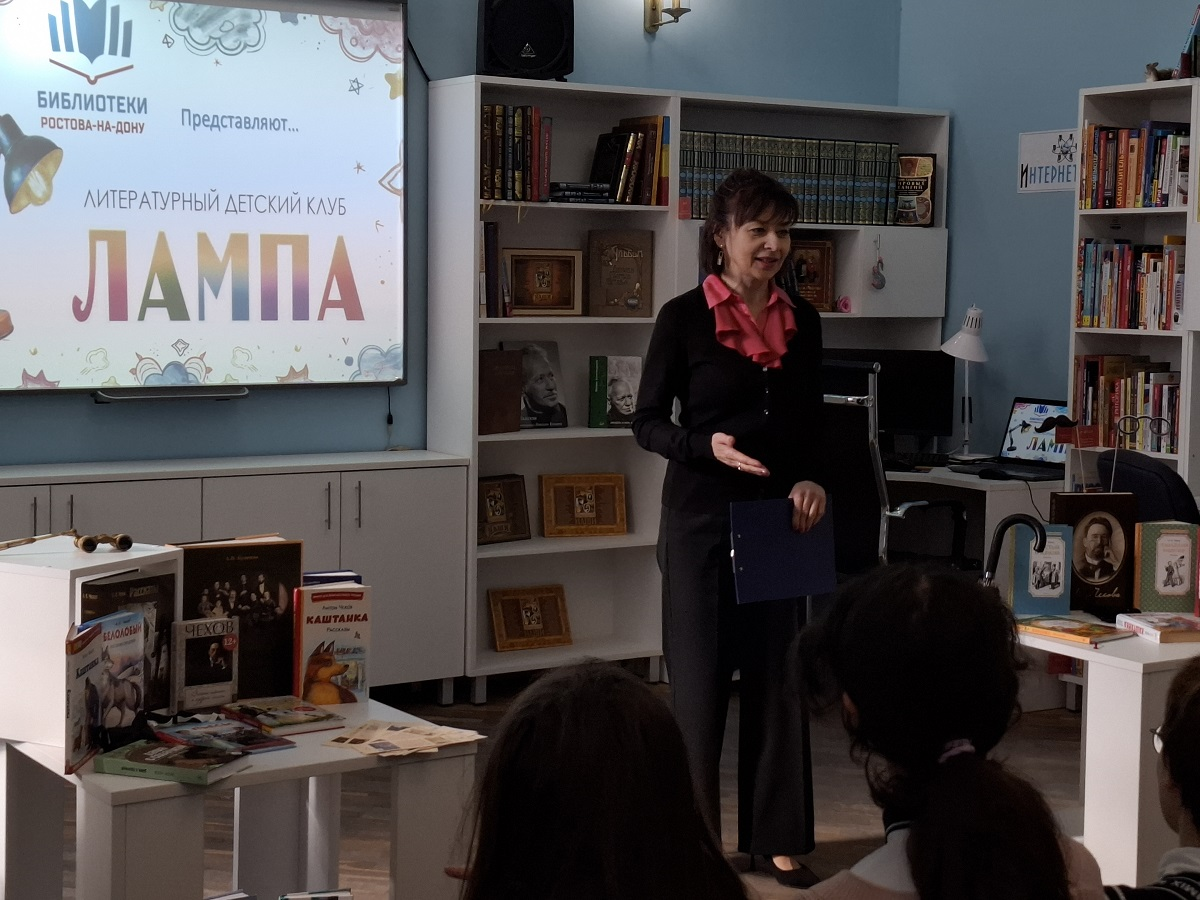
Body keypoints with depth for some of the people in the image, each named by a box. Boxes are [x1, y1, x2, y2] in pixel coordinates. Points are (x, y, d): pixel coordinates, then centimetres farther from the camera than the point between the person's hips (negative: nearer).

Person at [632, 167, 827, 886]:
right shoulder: (684, 317, -6)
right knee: (700, 675, 2)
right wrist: (706, 446, -21)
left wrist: (812, 481, -5)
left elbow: (812, 425, 14)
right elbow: (648, 423, -3)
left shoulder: (802, 322, 7)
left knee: (779, 673, 7)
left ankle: (777, 837, 18)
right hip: (701, 513, -4)